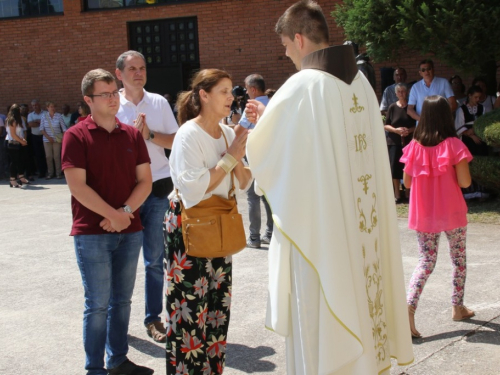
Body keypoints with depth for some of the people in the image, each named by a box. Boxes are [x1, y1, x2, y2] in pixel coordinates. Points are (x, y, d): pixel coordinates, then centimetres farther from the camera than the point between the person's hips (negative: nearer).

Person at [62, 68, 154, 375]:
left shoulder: (132, 134, 8)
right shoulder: (77, 136, -6)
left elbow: (145, 181, 4)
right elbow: (78, 186, -13)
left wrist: (125, 212, -11)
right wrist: (114, 216, -14)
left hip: (130, 231, 5)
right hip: (92, 233, -5)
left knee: (122, 299, 13)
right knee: (98, 303, 0)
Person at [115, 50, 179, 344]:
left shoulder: (159, 103, 7)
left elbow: (176, 141, 4)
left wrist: (150, 135, -11)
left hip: (158, 187, 1)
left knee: (155, 258, 5)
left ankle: (154, 318, 15)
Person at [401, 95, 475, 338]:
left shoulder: (414, 146, -2)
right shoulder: (454, 145, -11)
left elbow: (407, 182, 3)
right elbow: (465, 182, -14)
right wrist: (451, 175, 6)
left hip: (423, 215, 2)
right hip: (452, 214, -2)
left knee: (425, 262, 7)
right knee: (459, 259, 18)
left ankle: (409, 307, -12)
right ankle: (457, 307, 28)